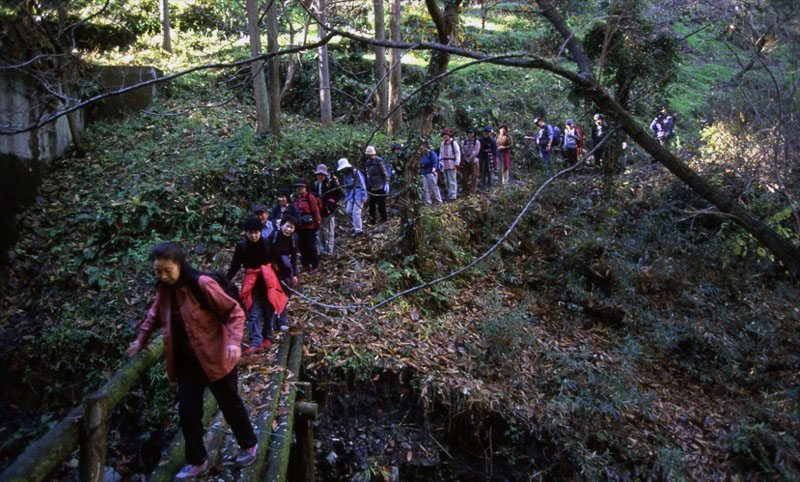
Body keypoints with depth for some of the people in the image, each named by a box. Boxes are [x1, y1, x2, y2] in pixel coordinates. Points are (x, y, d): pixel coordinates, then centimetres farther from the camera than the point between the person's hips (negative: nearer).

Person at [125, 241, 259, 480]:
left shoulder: (202, 284, -23)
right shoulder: (164, 290, -2)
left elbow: (234, 312, -18)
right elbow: (154, 316, 20)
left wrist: (234, 341, -29)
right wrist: (140, 339, 18)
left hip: (214, 357, -5)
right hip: (186, 361, 6)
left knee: (229, 404, 11)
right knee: (188, 409, 8)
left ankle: (249, 445, 35)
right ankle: (197, 461, 27)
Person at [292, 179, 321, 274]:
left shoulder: (310, 197, -12)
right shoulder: (295, 199, 7)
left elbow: (316, 211, -11)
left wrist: (318, 223, -11)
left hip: (310, 226, -6)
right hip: (299, 227, 6)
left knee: (311, 246, -2)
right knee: (302, 246, 12)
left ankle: (315, 266, 10)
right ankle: (305, 265, 25)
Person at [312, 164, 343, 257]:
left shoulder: (331, 182, -9)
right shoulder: (316, 184, 9)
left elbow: (339, 194, -8)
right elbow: (314, 196, 21)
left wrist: (332, 201, -16)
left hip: (329, 211, -6)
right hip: (319, 211, 6)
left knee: (329, 232, 2)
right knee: (321, 232, 13)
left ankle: (329, 250, 9)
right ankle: (322, 250, 23)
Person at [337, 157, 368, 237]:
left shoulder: (356, 172, -13)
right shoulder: (344, 174, 9)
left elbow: (363, 184, -13)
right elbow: (346, 187, 17)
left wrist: (364, 197, -14)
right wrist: (346, 198, 14)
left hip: (358, 192, -7)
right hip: (351, 193, 7)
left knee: (356, 212, -10)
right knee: (348, 210, 0)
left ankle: (358, 230, -1)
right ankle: (355, 226, 19)